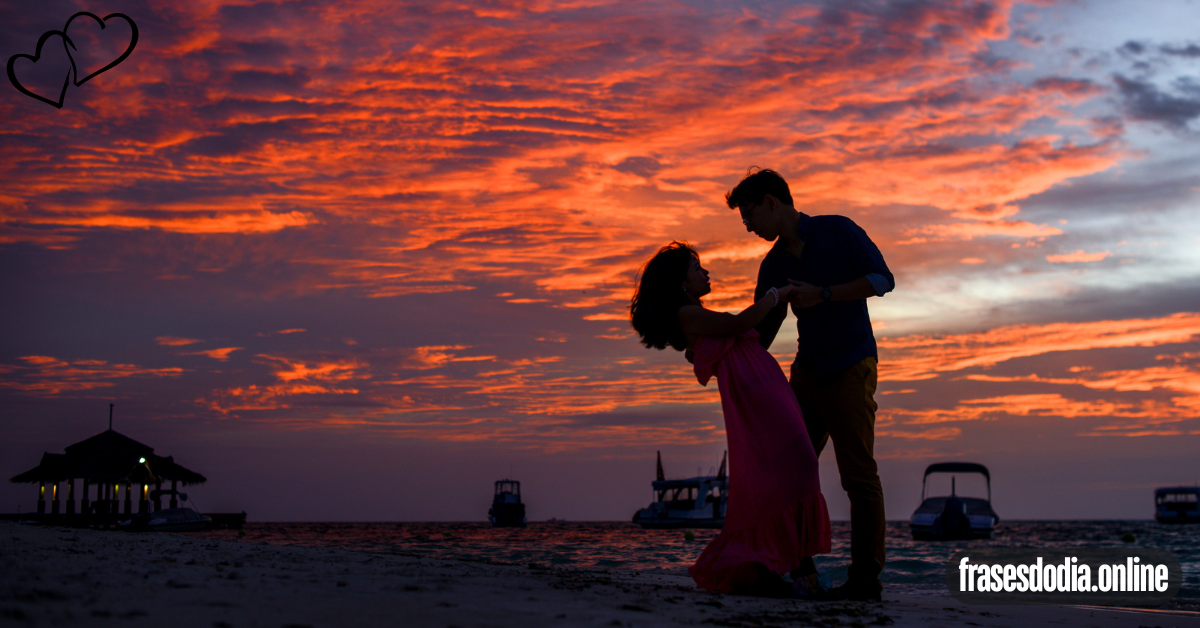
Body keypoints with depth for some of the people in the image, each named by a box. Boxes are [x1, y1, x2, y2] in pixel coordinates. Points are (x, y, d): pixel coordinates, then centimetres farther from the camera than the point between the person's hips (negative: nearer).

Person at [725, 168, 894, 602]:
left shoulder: (837, 230, -6)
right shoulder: (773, 266, 9)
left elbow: (883, 279, -13)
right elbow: (760, 331, 11)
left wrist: (822, 294, -20)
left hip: (850, 368, -6)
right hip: (807, 371, 6)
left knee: (858, 473, -6)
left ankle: (866, 578, -3)